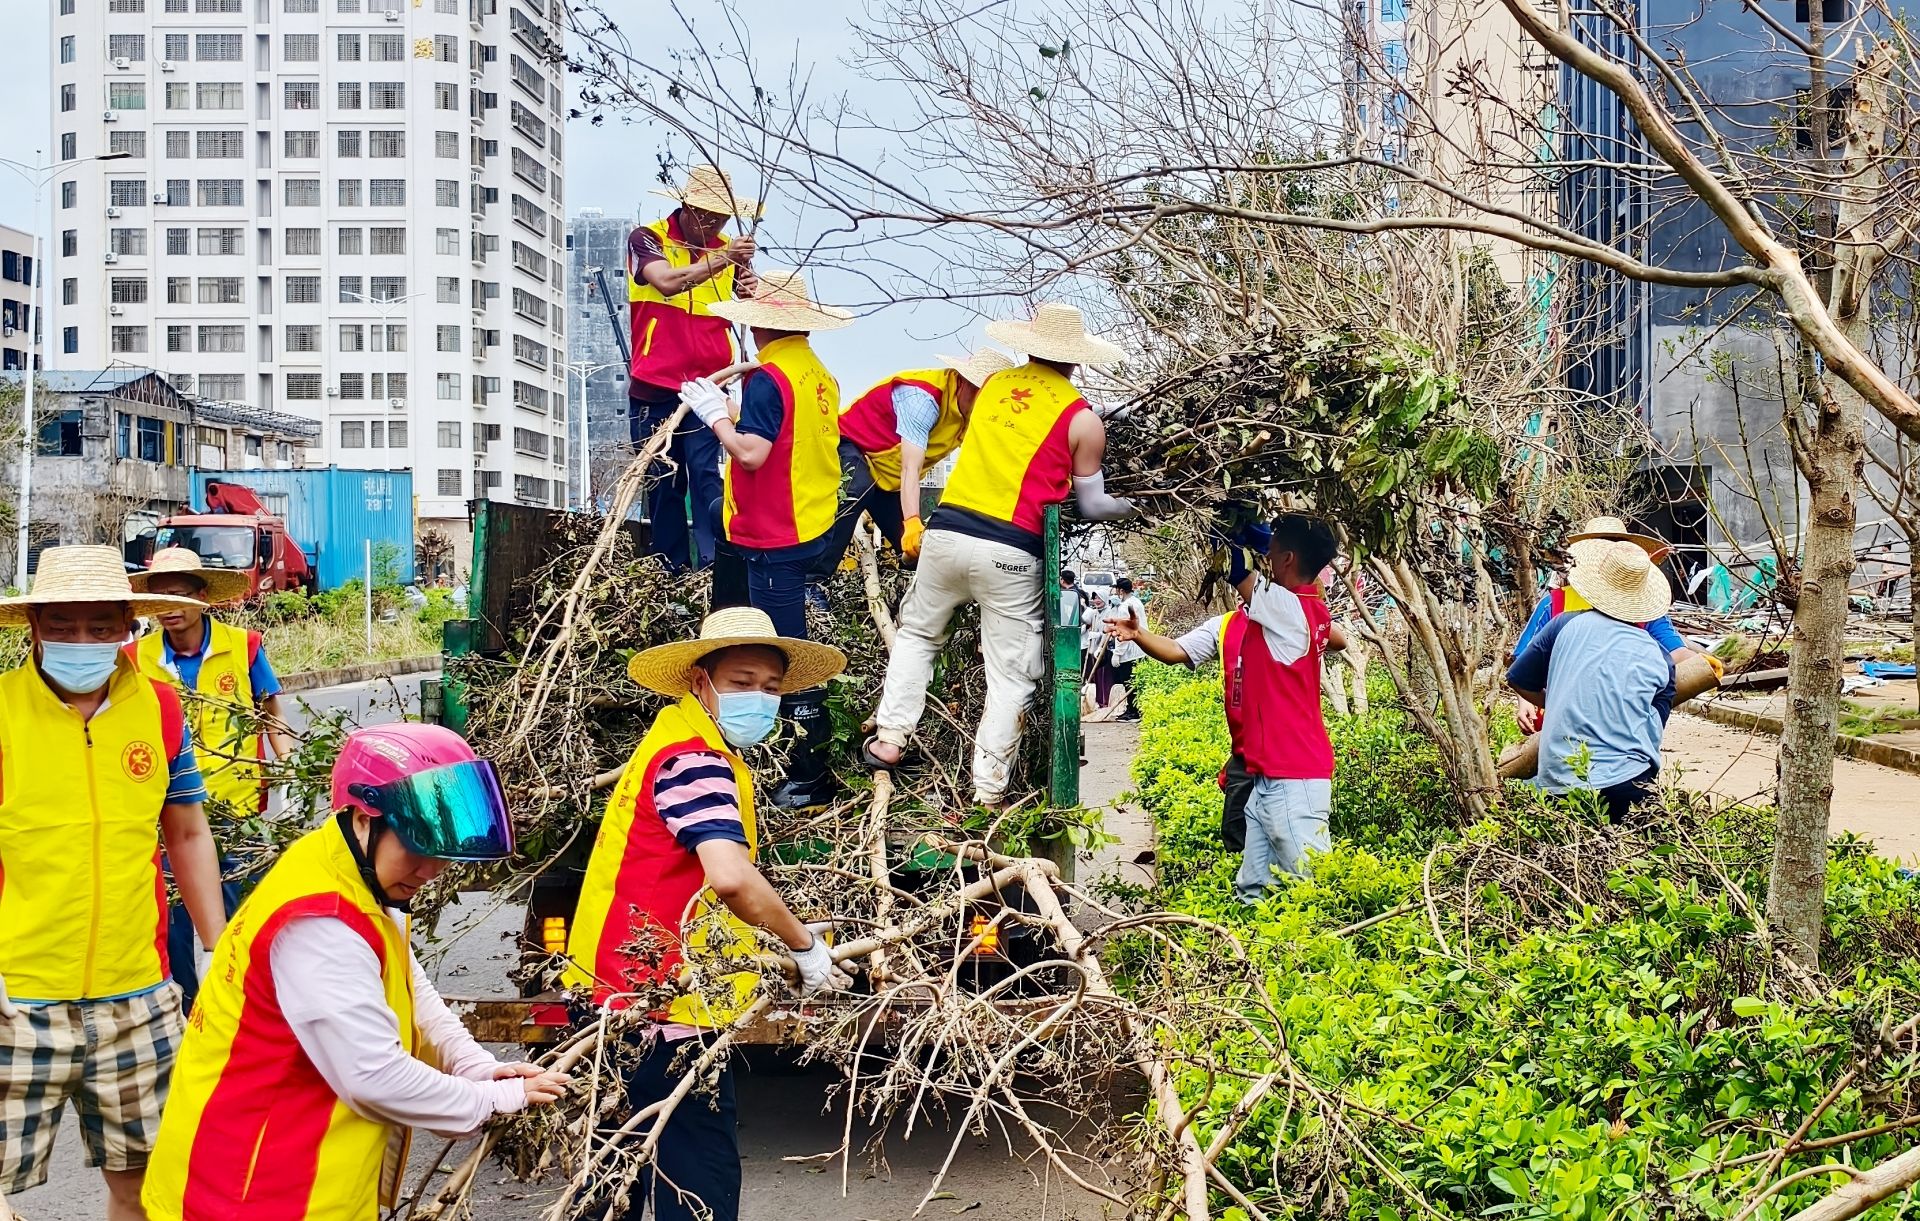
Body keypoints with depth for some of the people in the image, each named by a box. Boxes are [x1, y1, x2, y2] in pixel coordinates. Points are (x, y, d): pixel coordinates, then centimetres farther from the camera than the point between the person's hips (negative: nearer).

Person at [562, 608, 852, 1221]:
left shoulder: (676, 738, 16)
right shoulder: (693, 757, -16)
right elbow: (731, 877, -31)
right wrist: (805, 945, -17)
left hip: (625, 996, 11)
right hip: (662, 1008, -11)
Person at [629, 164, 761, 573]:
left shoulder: (727, 248, 7)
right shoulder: (647, 239, -2)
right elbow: (667, 282, -22)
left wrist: (749, 294, -21)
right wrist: (722, 261, -31)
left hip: (708, 387, 1)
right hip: (654, 388, -1)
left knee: (707, 478, -11)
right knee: (662, 484, 6)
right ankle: (671, 572, 14)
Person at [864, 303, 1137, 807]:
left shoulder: (993, 384, 11)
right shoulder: (1082, 418, 1)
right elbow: (1090, 506, 9)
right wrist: (1127, 506, 27)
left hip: (948, 531, 4)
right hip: (1011, 552, -3)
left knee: (918, 632, 26)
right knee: (1009, 675, 6)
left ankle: (889, 738, 22)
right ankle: (989, 789, 8)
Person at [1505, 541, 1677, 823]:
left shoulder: (1566, 625, 7)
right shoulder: (1660, 660, 10)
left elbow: (1518, 681, 17)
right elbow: (1653, 733, 15)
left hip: (1558, 782, 0)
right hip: (1628, 784, 0)